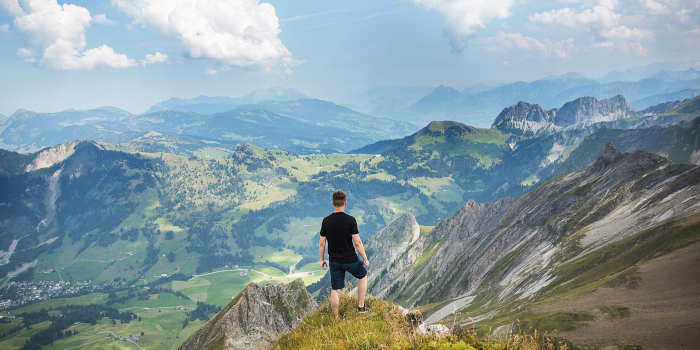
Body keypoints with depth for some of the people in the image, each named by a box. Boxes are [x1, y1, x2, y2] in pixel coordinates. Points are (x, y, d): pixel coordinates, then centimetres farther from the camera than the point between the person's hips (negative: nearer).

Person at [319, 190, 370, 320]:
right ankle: (361, 306, 27)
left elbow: (321, 243, 0)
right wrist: (365, 259, -4)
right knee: (363, 275, 26)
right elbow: (357, 242, -14)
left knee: (335, 290, 11)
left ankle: (336, 319, 19)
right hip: (350, 260, -2)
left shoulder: (326, 221, -4)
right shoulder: (350, 220, -15)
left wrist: (322, 260, 13)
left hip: (334, 261, 3)